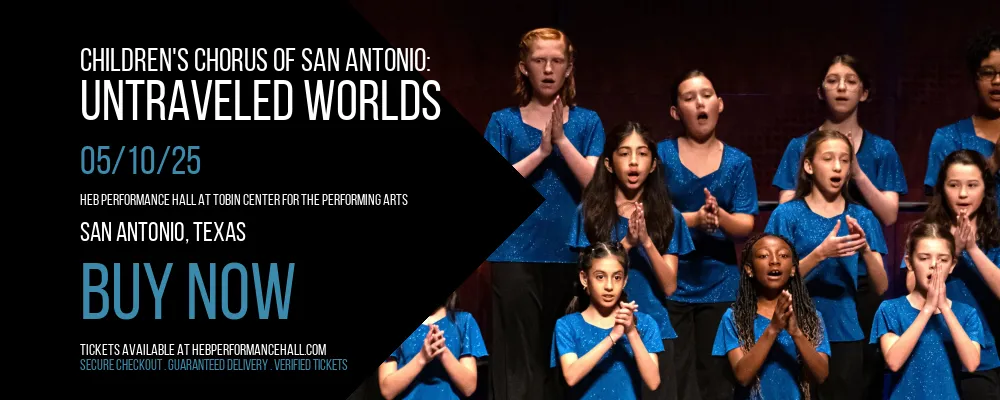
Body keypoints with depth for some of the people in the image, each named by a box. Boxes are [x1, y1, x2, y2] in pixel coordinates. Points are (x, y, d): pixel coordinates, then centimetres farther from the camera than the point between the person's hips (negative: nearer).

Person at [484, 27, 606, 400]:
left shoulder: (587, 122, 8)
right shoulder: (504, 122, 6)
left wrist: (561, 140, -15)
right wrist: (541, 151, -13)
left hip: (571, 254, 1)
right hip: (517, 253, -1)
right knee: (519, 361, -3)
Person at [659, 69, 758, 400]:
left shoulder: (738, 162, 5)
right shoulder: (661, 155, 1)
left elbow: (745, 225, -2)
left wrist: (721, 217, -23)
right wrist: (694, 219, -24)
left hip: (720, 285, 2)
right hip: (669, 283, -2)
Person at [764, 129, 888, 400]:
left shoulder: (863, 218, 6)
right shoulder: (788, 214, -1)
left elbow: (882, 287, 1)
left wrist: (865, 250, -18)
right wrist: (820, 253, -23)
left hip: (847, 334, 2)